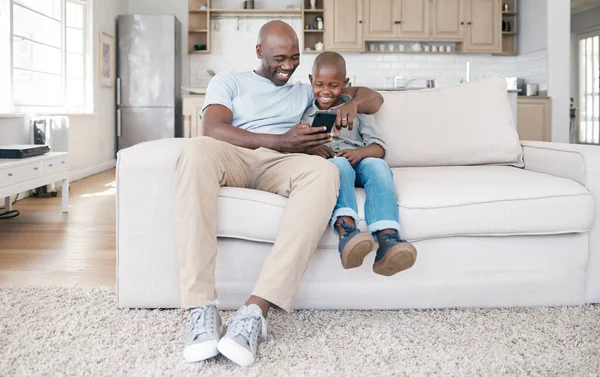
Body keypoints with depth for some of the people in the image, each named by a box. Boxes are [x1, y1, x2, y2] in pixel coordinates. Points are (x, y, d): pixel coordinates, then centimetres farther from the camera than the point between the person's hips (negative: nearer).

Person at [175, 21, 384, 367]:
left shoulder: (306, 91, 30)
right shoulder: (229, 81, 22)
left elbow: (375, 97, 29)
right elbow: (213, 130, 1)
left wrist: (353, 103, 3)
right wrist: (280, 141, -10)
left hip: (281, 167, 2)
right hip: (234, 159, -1)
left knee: (324, 171, -35)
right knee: (197, 150, -38)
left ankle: (255, 311, -43)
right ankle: (202, 308, -41)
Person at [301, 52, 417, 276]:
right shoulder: (304, 112, 20)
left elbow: (379, 147, 11)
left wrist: (360, 152, -13)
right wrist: (309, 149, -14)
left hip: (359, 162, 2)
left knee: (377, 165, -34)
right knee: (339, 164, -37)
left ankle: (387, 239, -57)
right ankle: (346, 231, -64)